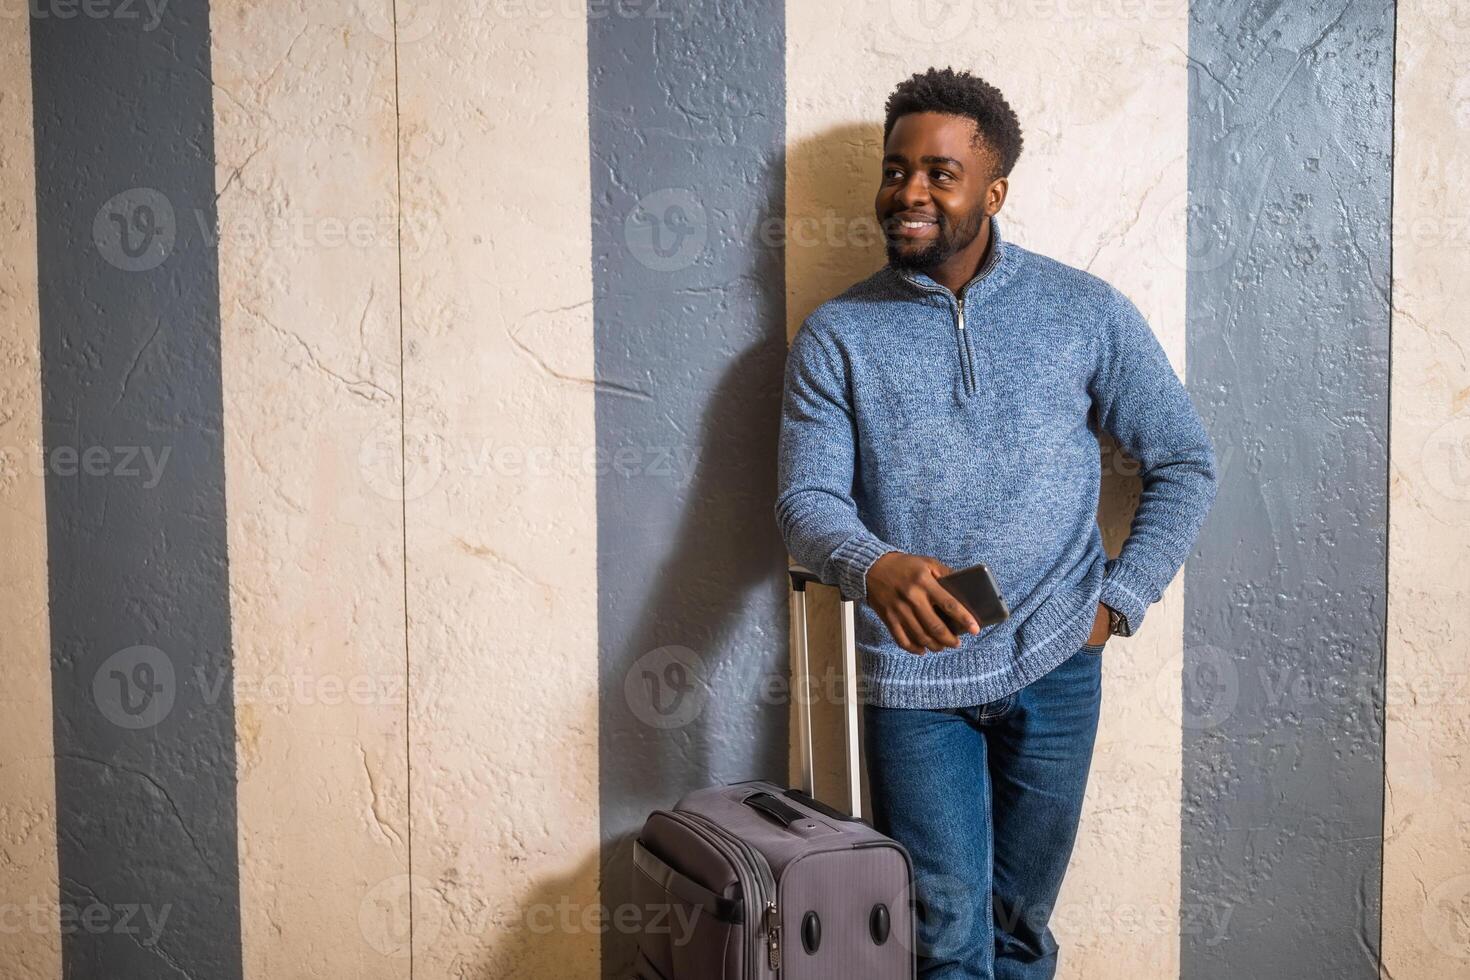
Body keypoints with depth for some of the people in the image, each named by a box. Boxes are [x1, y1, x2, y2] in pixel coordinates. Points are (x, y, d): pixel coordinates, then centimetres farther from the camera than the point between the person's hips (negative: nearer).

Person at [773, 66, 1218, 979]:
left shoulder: (1086, 311, -1)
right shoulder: (836, 335, -2)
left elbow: (1186, 463, 4)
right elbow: (806, 498, -9)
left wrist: (1118, 601, -3)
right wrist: (875, 568, -30)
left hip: (1055, 667, 1)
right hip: (913, 673, -1)